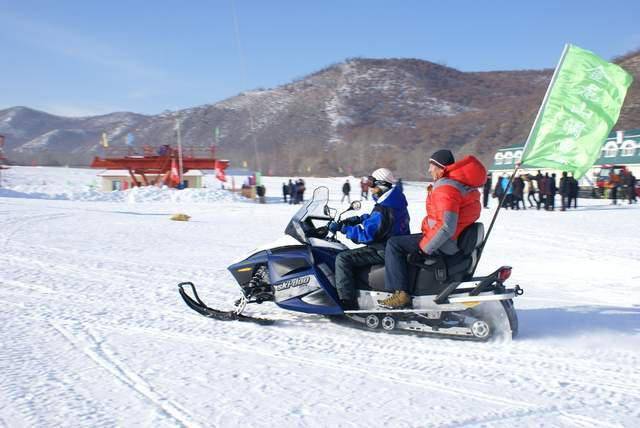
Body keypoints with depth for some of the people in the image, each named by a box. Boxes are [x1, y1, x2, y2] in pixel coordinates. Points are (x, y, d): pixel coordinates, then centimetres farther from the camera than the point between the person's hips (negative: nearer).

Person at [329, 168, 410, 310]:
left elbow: (366, 234, -24)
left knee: (342, 258, -17)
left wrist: (342, 228, -17)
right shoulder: (396, 200, 9)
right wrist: (358, 219, 10)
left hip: (384, 252, -11)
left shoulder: (382, 210, -23)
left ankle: (347, 303, -21)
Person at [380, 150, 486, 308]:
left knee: (394, 244, -9)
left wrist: (425, 246, -19)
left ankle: (401, 293, -13)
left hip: (445, 245, -11)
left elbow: (447, 227, -30)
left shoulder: (445, 188, -21)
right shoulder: (463, 183, 12)